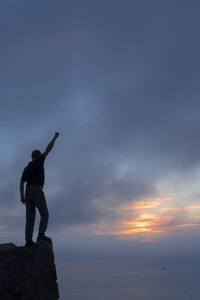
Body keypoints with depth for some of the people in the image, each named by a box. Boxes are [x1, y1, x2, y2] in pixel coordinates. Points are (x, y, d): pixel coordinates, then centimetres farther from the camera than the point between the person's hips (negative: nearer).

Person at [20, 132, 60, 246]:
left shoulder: (26, 168, 23)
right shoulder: (39, 161, 7)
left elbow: (21, 183, 15)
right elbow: (48, 149, 10)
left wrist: (22, 197, 15)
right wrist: (55, 137, 20)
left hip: (28, 193, 6)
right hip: (37, 191, -6)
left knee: (30, 217, 1)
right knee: (45, 214, -4)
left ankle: (28, 240, -8)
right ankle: (41, 235, -21)